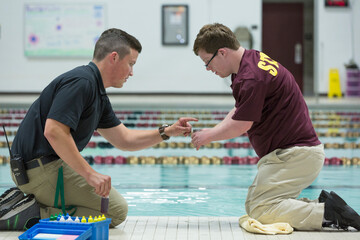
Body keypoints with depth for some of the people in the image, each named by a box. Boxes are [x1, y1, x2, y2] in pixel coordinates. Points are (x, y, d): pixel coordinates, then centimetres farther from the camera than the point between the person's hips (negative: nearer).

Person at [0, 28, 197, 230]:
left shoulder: (99, 96, 16)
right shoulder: (81, 81, -16)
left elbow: (124, 139, 22)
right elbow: (53, 131, -26)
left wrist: (167, 132, 12)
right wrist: (89, 173, -25)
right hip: (41, 167, -10)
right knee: (116, 211, -7)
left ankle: (29, 202, 8)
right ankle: (35, 214, -12)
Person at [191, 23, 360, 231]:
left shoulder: (251, 77, -23)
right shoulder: (253, 59, 11)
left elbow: (240, 126, -18)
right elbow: (240, 111, 21)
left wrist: (209, 136, -1)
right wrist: (212, 132, 10)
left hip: (296, 155, -11)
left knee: (260, 211, -15)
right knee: (252, 206, 9)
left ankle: (329, 213, -14)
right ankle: (322, 205, 4)